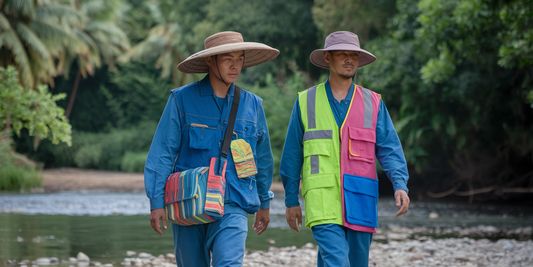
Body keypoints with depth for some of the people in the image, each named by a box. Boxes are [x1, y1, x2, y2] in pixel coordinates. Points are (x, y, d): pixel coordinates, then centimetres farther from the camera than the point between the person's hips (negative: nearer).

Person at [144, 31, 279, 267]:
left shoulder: (252, 105, 7)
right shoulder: (182, 99, -2)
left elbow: (263, 157, 19)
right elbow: (162, 152, -3)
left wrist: (264, 203, 24)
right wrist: (157, 202, -8)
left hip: (232, 206, 0)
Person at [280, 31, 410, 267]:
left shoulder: (373, 103, 10)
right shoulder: (306, 101, 7)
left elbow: (389, 148, 6)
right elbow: (292, 153, 11)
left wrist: (400, 185, -11)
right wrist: (291, 200, 10)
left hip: (360, 201, 3)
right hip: (322, 201, -3)